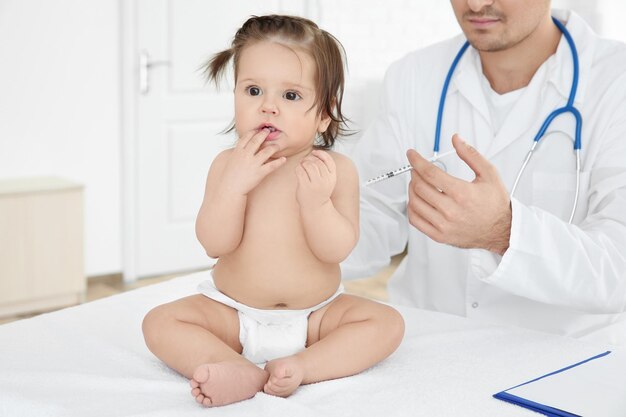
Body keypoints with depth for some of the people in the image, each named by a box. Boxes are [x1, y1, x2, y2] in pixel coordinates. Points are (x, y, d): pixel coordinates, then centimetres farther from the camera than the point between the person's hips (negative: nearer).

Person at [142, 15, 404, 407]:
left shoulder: (336, 169, -11)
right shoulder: (228, 164, -8)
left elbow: (337, 250, -17)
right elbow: (216, 244, -15)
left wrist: (316, 201, -34)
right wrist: (234, 185, -28)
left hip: (316, 315, 0)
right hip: (233, 315, 1)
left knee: (387, 322, -19)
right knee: (160, 322, -18)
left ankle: (301, 366, -31)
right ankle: (244, 373, -34)